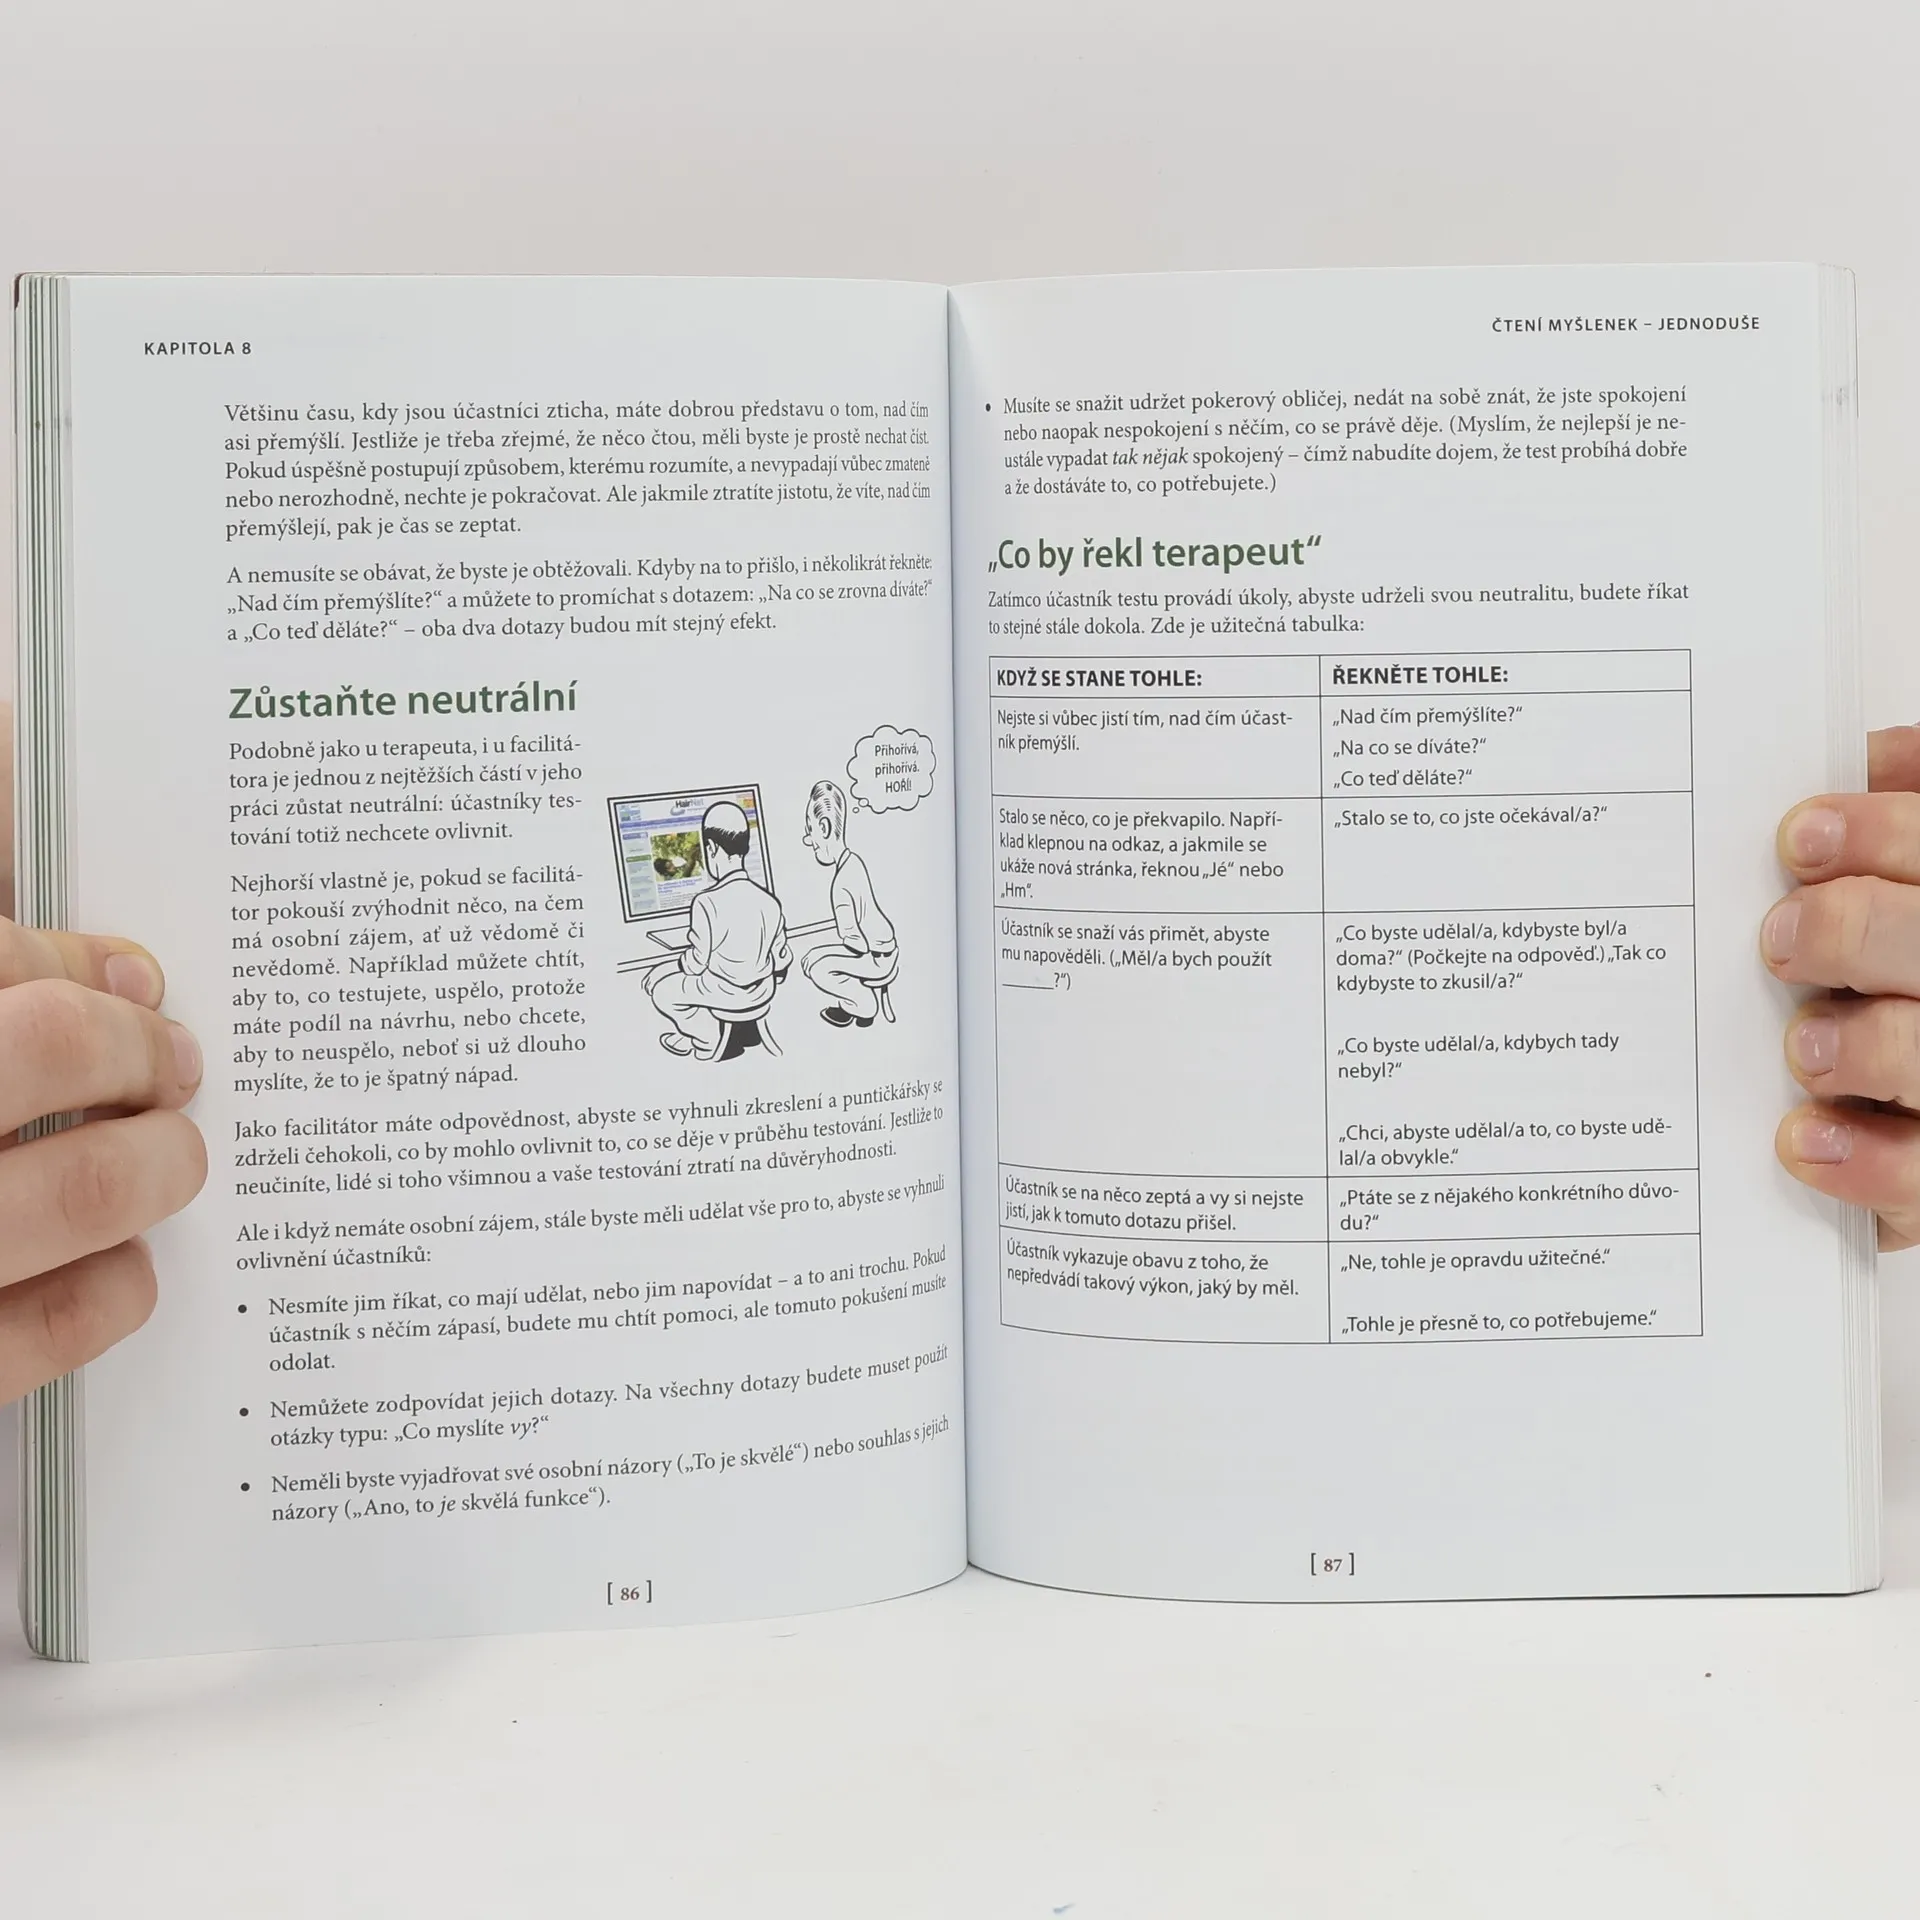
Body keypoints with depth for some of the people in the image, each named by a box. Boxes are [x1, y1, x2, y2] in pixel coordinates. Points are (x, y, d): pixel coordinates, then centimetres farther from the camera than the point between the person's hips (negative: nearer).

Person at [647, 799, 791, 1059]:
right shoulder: (769, 901, -6)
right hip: (762, 995, 6)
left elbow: (697, 963, -16)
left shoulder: (708, 902, -23)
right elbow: (783, 960, 2)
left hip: (725, 996, -6)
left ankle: (705, 1039, 23)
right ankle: (700, 1035, 28)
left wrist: (683, 962, 6)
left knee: (658, 983, 16)